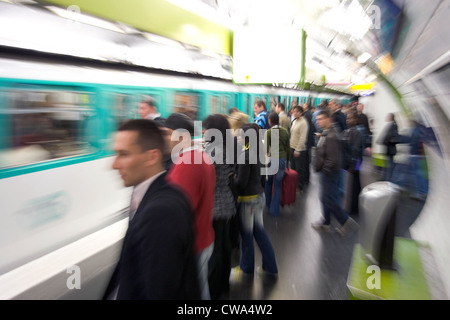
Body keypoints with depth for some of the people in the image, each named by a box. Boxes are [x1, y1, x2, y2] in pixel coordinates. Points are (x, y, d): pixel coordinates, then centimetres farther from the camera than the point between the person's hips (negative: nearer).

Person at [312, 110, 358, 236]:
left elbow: (333, 159, -26)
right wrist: (319, 166, 14)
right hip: (326, 172, 10)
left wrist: (323, 169, -16)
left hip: (329, 172, -10)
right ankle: (326, 222, 29)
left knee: (327, 198, -4)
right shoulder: (326, 134, 10)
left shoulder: (331, 136, -22)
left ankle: (346, 222, 9)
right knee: (326, 198, 17)